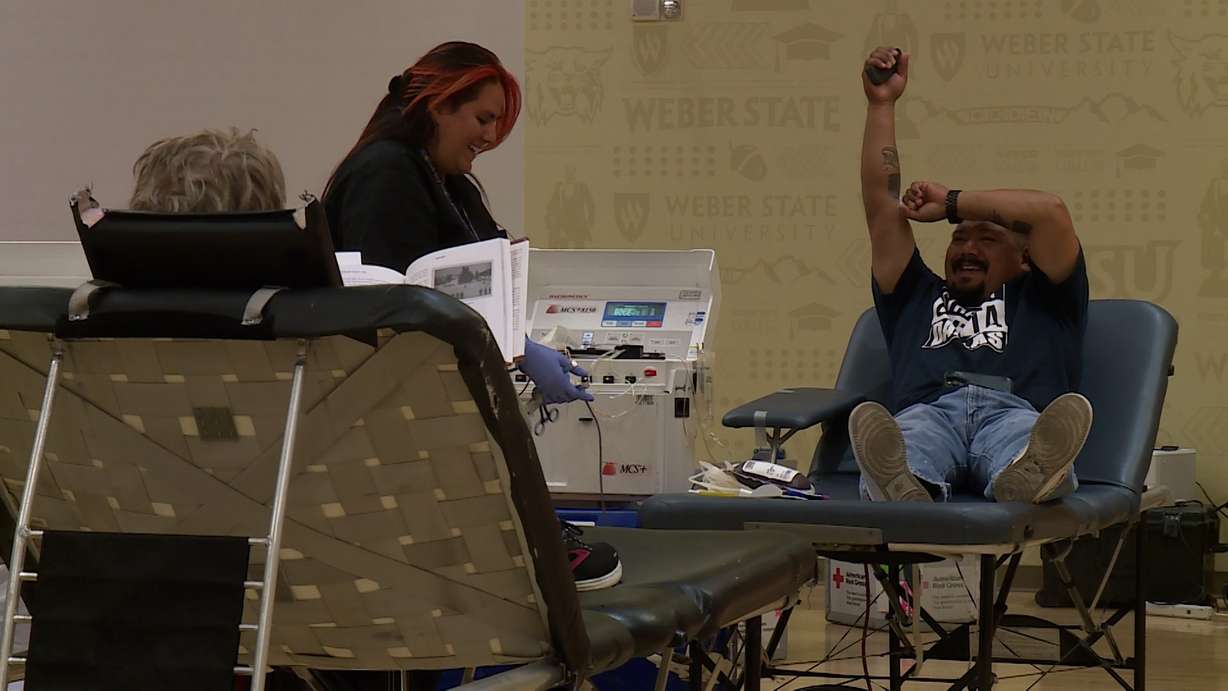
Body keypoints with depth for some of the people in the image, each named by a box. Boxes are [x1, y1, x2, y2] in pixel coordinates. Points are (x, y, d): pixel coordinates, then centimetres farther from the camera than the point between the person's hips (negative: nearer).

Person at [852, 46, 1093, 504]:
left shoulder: (1040, 299, 34)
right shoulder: (916, 297, 41)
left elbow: (1049, 211, 18)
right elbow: (881, 203, 34)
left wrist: (950, 203, 26)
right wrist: (881, 105, 30)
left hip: (1013, 409, -1)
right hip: (927, 410, 1)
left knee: (1025, 433, -40)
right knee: (908, 435, -38)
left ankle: (1027, 475, -74)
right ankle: (903, 488, -73)